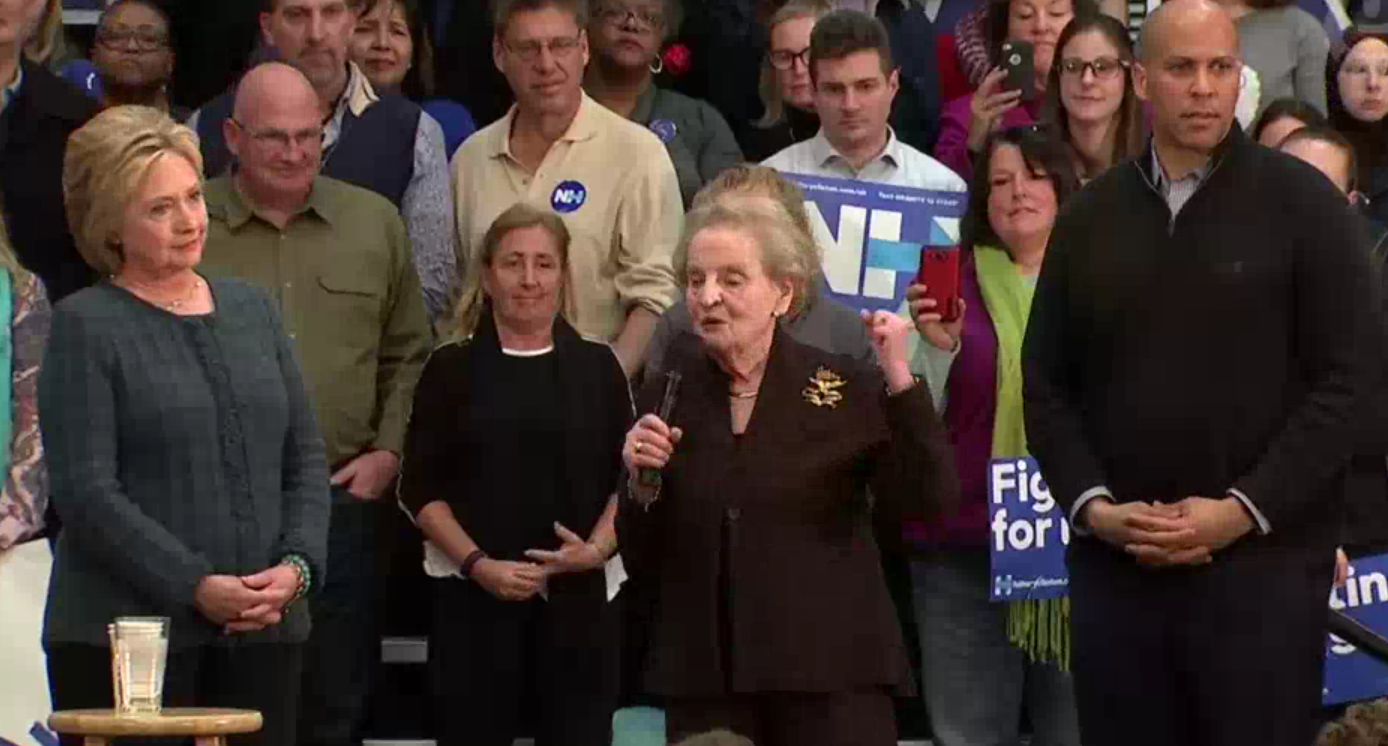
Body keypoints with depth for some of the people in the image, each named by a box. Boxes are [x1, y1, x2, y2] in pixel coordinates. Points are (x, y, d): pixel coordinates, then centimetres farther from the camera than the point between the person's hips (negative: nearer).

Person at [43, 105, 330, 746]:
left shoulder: (251, 310, 14)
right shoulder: (85, 327, -3)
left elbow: (306, 459, 14)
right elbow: (86, 492, -10)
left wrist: (296, 566, -4)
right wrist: (195, 586, -16)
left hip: (263, 630, 5)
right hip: (124, 637, -5)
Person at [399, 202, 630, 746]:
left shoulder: (597, 368, 10)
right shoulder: (453, 368, 5)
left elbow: (627, 479, 10)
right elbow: (420, 489, 2)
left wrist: (598, 547, -8)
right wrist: (477, 563, -10)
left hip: (576, 596, 1)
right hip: (475, 597, -1)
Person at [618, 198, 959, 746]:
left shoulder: (844, 387, 0)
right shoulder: (666, 400, 7)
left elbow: (930, 498, -12)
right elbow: (642, 567, 10)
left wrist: (898, 377, -17)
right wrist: (641, 483, -7)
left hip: (831, 683, -2)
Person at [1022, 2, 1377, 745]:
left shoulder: (1303, 204, 0)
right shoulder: (1088, 219, 12)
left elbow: (1347, 379, -5)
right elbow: (1046, 385, 12)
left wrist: (1245, 510, -13)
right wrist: (1091, 505, -4)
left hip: (1264, 560, -3)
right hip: (1114, 564, 3)